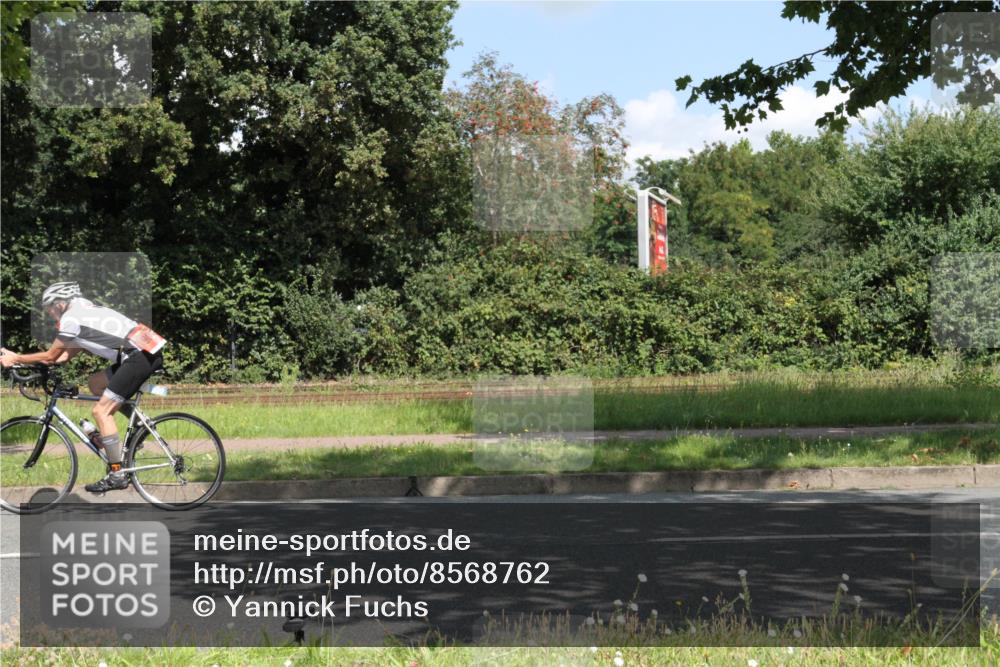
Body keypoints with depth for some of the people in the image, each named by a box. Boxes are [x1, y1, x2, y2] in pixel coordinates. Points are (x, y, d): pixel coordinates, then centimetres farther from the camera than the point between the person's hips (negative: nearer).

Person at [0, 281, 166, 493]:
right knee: (95, 382, 22)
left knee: (101, 411, -6)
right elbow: (66, 355, 28)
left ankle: (117, 475, -6)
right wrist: (22, 359, 27)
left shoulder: (70, 319, -3)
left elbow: (50, 357, 5)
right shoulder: (86, 311, 26)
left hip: (141, 356, -10)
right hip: (150, 351, 10)